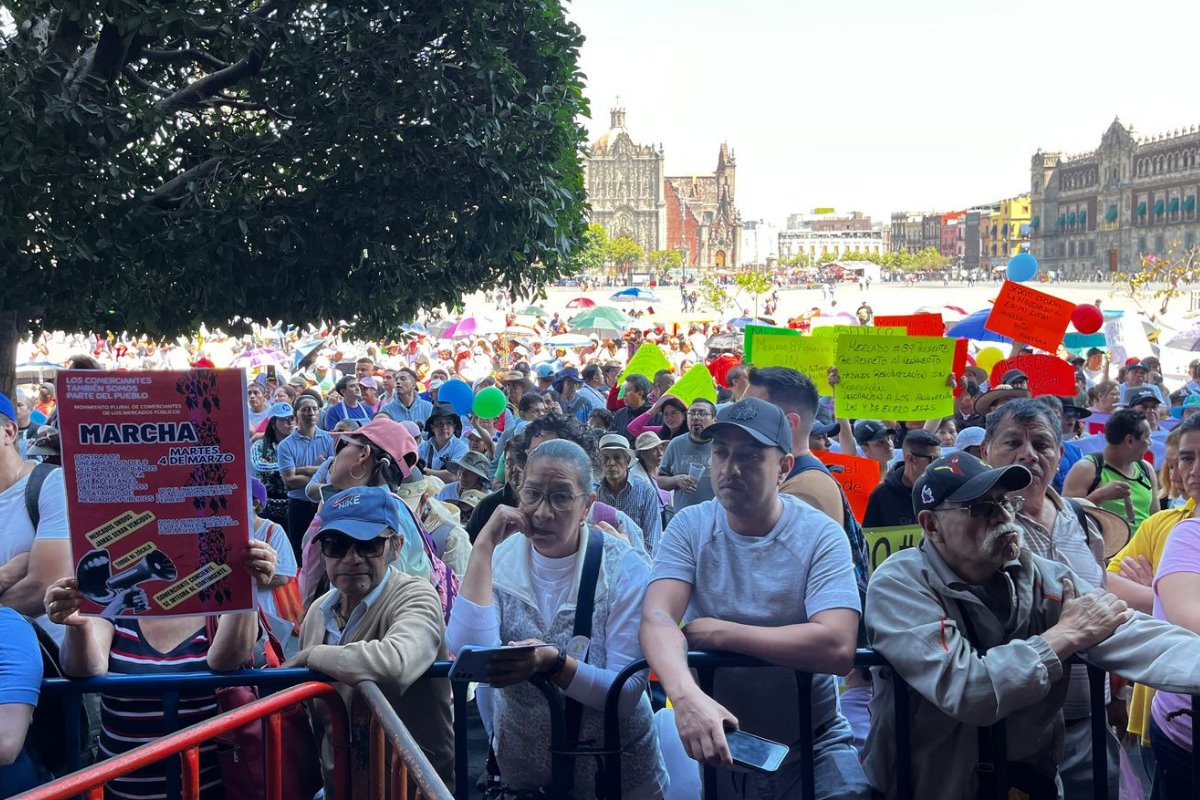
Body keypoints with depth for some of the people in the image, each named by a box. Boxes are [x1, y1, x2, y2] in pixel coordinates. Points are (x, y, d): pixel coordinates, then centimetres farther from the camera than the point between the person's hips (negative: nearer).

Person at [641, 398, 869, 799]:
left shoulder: (820, 534, -10)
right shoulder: (689, 527, -4)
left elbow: (837, 647, -23)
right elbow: (657, 619, -18)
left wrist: (719, 633, -19)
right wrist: (686, 694, -38)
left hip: (810, 740, -2)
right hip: (715, 736, 2)